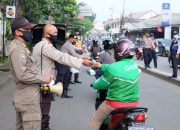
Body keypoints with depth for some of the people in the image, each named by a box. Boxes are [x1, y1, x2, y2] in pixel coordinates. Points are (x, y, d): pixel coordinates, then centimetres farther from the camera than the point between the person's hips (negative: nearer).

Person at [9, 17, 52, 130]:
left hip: (24, 98, 11)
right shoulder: (18, 49, -16)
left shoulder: (21, 47, 16)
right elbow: (22, 75, -25)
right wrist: (43, 79, -14)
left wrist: (40, 80, 9)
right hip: (28, 99, -11)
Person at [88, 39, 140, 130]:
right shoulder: (134, 65, 1)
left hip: (117, 103, -6)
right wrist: (101, 66, 31)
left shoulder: (113, 68, -20)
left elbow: (101, 84, -8)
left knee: (95, 120, 13)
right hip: (133, 102, 7)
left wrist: (94, 84, 15)